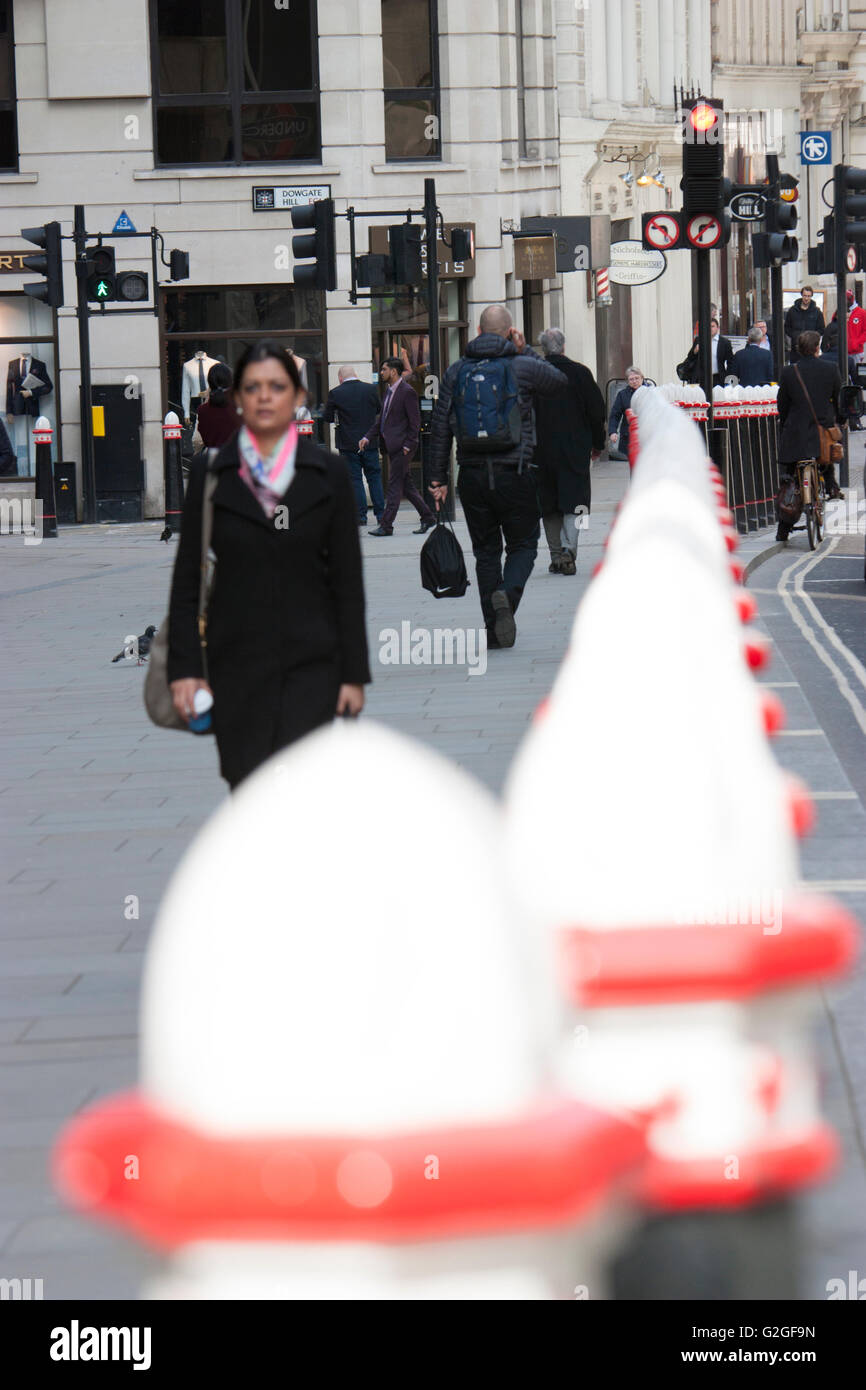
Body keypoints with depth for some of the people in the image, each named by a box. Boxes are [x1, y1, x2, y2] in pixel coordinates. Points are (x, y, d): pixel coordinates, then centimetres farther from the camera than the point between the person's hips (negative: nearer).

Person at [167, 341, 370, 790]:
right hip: (236, 660, 1)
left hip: (311, 660, -1)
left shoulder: (328, 473, 4)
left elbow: (348, 579, 4)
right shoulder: (210, 473, 4)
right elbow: (186, 576, 4)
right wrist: (184, 666, -4)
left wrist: (354, 671, 0)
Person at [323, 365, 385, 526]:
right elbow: (379, 409, 12)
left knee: (354, 479, 3)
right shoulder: (371, 389, -2)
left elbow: (328, 418, -1)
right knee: (375, 477, 11)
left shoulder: (335, 394, -9)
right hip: (370, 442, 2)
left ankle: (361, 516, 1)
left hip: (348, 444, -2)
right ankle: (380, 514, 10)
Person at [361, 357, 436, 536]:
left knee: (394, 485, -7)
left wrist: (407, 445, -16)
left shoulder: (407, 392, -13)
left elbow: (415, 421, -14)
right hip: (393, 447, 9)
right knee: (406, 484, 12)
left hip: (402, 447, -9)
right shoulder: (389, 391, 16)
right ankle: (427, 518, 20)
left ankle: (386, 525, -6)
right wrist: (368, 438, 9)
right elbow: (381, 419, 20)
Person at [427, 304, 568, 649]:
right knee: (523, 544, 9)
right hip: (513, 474, -3)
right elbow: (562, 383, 14)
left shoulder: (456, 372, 5)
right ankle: (508, 593, -21)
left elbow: (440, 427, 5)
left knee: (485, 550, 12)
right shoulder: (523, 367, -4)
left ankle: (493, 628, 9)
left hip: (471, 476, 3)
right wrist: (525, 351, 14)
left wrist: (438, 478, 11)